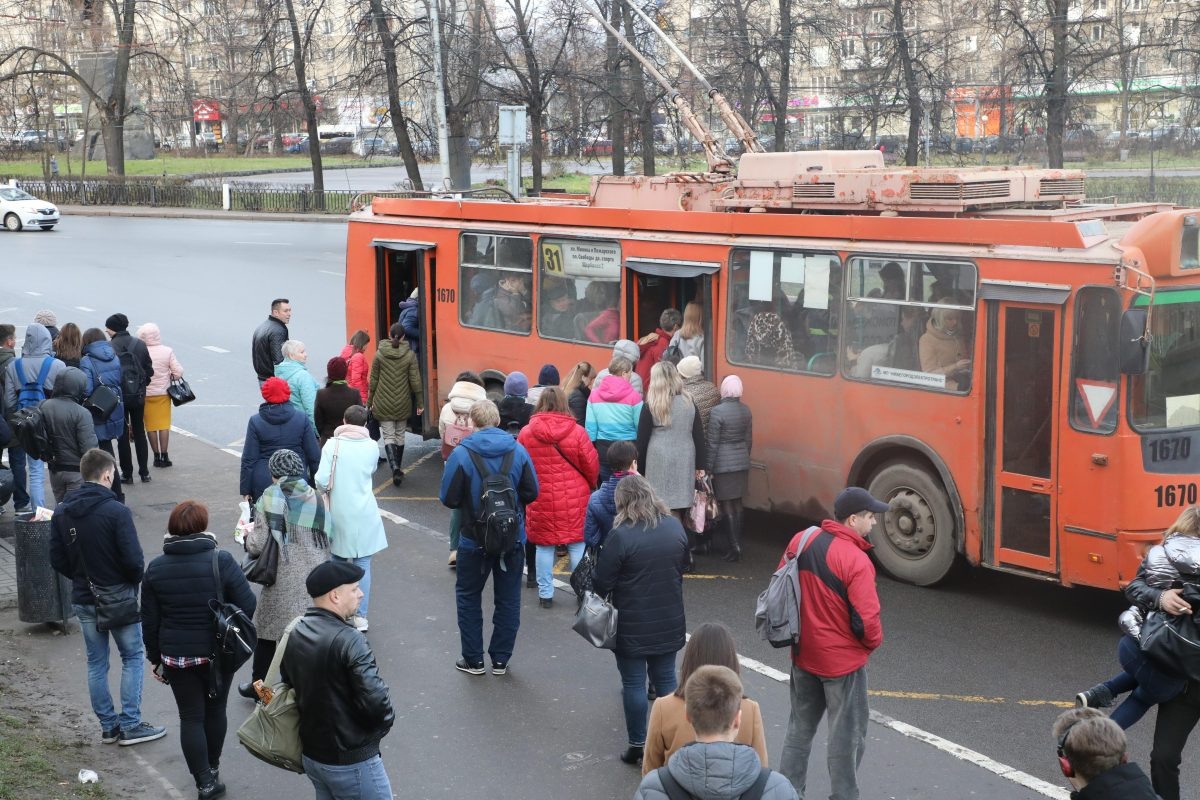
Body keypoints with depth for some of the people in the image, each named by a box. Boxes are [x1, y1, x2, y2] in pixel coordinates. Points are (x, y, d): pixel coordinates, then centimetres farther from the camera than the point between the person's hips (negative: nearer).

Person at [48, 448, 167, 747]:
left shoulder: (61, 512, -1)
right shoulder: (116, 511, -19)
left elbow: (57, 560, 2)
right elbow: (134, 559, -20)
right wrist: (135, 580, 0)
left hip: (83, 599, 5)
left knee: (96, 662, 13)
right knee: (132, 657, 9)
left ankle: (108, 726, 19)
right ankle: (130, 725, 6)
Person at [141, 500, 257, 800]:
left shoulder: (156, 568, -5)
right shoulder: (221, 561, -14)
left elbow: (150, 622, 0)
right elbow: (248, 605, -13)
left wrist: (156, 658, 11)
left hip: (176, 655, 1)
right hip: (218, 652, -1)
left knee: (191, 717, 8)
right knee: (215, 709, 19)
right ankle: (213, 769, 35)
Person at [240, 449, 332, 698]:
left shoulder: (271, 497, -8)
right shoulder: (318, 499, 6)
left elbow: (258, 545, -10)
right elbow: (326, 539, 7)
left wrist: (249, 535, 11)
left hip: (284, 583, -4)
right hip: (316, 581, 4)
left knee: (268, 631, 15)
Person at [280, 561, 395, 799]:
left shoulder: (294, 634, 3)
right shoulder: (349, 641, -23)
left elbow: (287, 684, 11)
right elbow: (376, 701, -26)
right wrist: (383, 724, -6)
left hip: (311, 754, 8)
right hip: (351, 761, -8)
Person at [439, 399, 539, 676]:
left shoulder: (462, 453, -16)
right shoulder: (518, 450, -8)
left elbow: (448, 499, -12)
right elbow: (531, 493, -4)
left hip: (474, 539, -2)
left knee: (468, 597, 15)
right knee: (508, 599, 14)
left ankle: (474, 659, 18)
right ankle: (501, 659, 19)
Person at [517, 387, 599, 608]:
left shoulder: (526, 433, -5)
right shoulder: (577, 432, -9)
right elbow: (591, 466, -2)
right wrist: (589, 485, 19)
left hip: (540, 501, 1)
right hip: (574, 500, -1)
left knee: (544, 545, 11)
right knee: (577, 544, 9)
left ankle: (545, 594, 15)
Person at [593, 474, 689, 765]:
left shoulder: (621, 535, -21)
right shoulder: (675, 527, -2)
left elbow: (602, 582, -16)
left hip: (632, 625, -5)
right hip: (669, 621, 5)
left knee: (634, 683, 6)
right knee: (665, 678, 15)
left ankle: (638, 745, 12)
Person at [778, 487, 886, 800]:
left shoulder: (800, 541, -4)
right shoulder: (855, 560, -24)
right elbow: (866, 620, -23)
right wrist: (873, 642, -2)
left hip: (803, 654, 7)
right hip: (843, 660, -6)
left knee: (800, 727, 21)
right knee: (847, 735, 9)